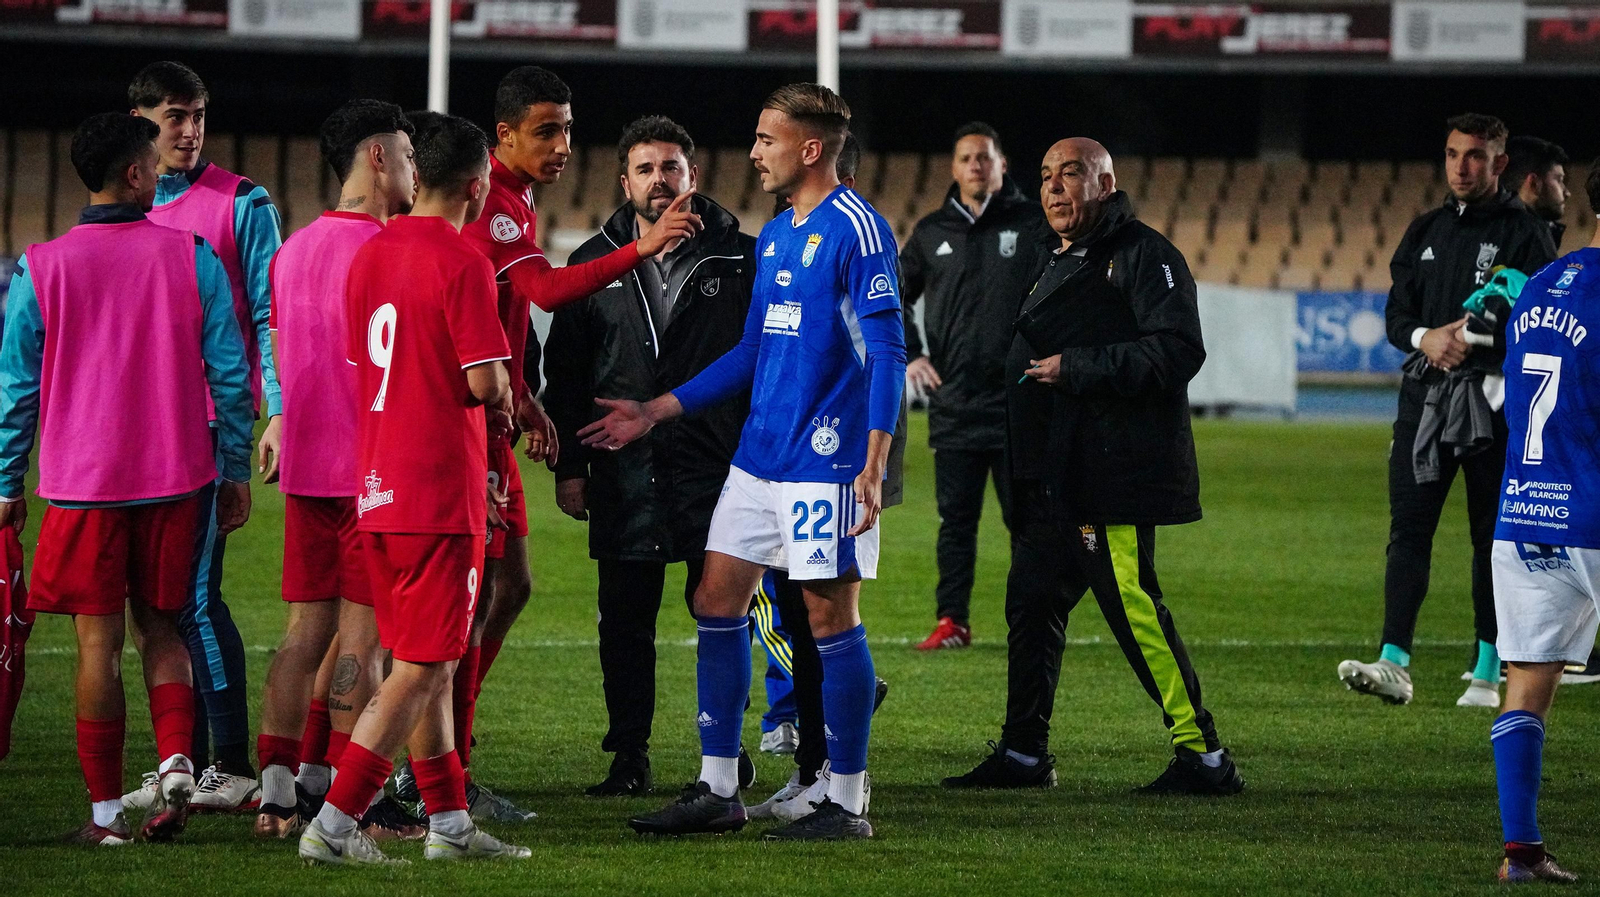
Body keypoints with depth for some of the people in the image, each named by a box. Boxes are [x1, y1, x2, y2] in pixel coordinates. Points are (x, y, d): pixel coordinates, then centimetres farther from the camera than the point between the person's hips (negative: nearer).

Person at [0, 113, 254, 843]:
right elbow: (230, 374, 1)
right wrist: (235, 473, 11)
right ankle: (176, 762, -7)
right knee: (160, 626, 15)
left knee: (98, 642, 3)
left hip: (82, 482, -1)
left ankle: (106, 812, 5)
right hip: (176, 478, 1)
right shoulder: (192, 258, -2)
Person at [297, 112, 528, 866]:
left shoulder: (369, 253, 11)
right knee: (420, 668, -5)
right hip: (440, 491, -8)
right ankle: (333, 825, -9)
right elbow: (485, 382, -19)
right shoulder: (460, 260, -14)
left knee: (430, 661, 16)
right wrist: (500, 402, 5)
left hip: (376, 485, 8)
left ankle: (449, 823, 22)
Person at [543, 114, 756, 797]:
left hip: (716, 467, -2)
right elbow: (564, 373, 11)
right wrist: (569, 466, 5)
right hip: (623, 476, 2)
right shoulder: (595, 264, 9)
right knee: (625, 619, 4)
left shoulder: (740, 260, 3)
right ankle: (629, 758, 11)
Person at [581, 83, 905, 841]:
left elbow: (886, 353, -15)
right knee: (717, 600, 7)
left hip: (825, 459, -9)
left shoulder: (855, 229, -11)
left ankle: (846, 803, 3)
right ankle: (717, 791, 13)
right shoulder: (774, 235, 15)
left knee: (831, 615, -4)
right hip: (759, 457, 9)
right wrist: (656, 411, 18)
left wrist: (873, 465, -21)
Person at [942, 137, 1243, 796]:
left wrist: (1075, 369, -20)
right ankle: (1023, 753, 22)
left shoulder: (1143, 255, -8)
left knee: (1132, 605, -13)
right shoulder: (1062, 265, 23)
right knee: (1032, 601, 12)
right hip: (1054, 480, 10)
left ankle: (1203, 755, -10)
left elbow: (1176, 351, -19)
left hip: (1114, 466, -10)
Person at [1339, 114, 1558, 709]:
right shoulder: (1426, 232, 16)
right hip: (1425, 392, 4)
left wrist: (1473, 336, -16)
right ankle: (1394, 664, -12)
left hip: (1495, 400, -4)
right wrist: (1426, 337, -6)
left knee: (1494, 535, 3)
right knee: (1409, 527, -6)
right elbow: (1396, 313, 15)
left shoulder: (1524, 234, -1)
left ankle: (1488, 672, 9)